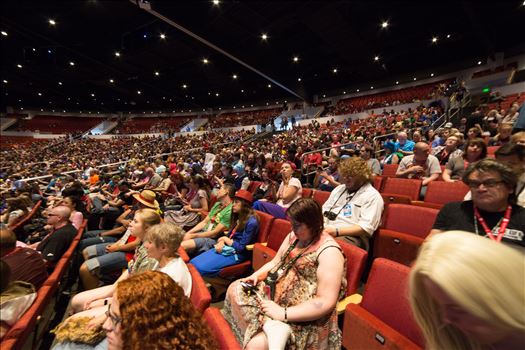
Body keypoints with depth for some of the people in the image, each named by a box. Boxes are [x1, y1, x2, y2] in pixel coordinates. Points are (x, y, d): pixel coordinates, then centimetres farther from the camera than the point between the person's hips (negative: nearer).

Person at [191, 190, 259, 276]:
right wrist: (221, 243, -8)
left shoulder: (251, 222, -20)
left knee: (200, 268, -20)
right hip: (227, 248, 9)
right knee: (193, 262, -5)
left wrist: (225, 239, -7)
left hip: (237, 254, -8)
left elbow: (241, 247, -20)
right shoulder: (239, 217, 9)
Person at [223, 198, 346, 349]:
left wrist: (283, 313, -25)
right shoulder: (293, 236, 3)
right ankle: (271, 327, -14)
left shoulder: (329, 251, -21)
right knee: (234, 289, -2)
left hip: (302, 319, -9)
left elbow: (326, 302, -24)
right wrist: (256, 275, -5)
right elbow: (274, 263, 14)